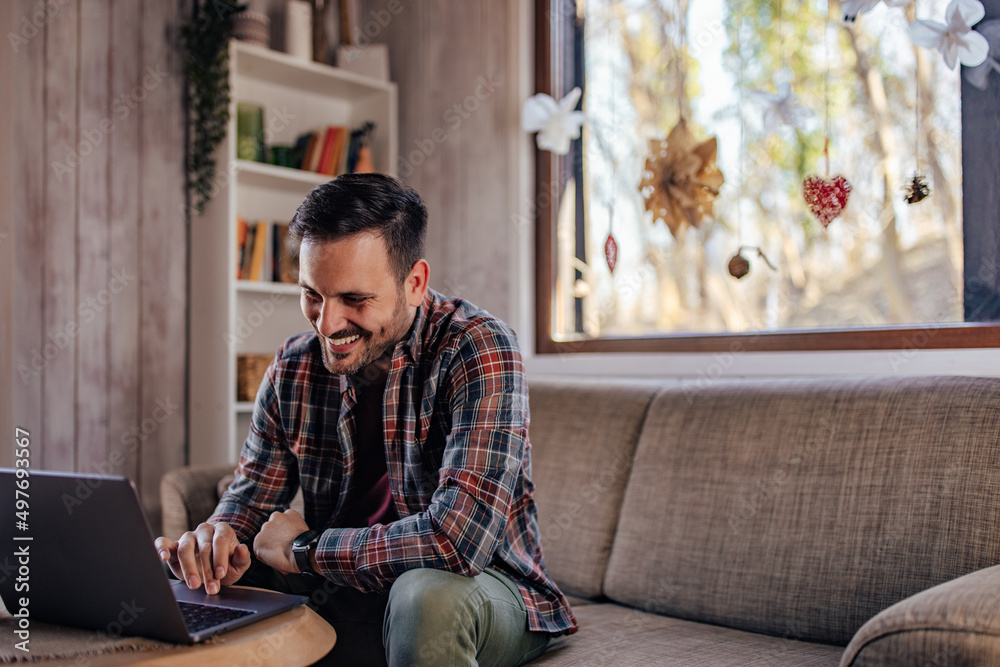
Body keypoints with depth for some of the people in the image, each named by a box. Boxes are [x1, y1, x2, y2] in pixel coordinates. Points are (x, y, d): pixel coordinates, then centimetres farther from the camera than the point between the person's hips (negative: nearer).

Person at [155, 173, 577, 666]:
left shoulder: (479, 350, -22)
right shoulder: (292, 369, -1)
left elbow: (460, 538, -32)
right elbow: (251, 495, 7)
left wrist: (303, 549, -18)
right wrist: (220, 535, -20)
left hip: (481, 590, -4)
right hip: (346, 597, 5)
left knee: (426, 593, -38)